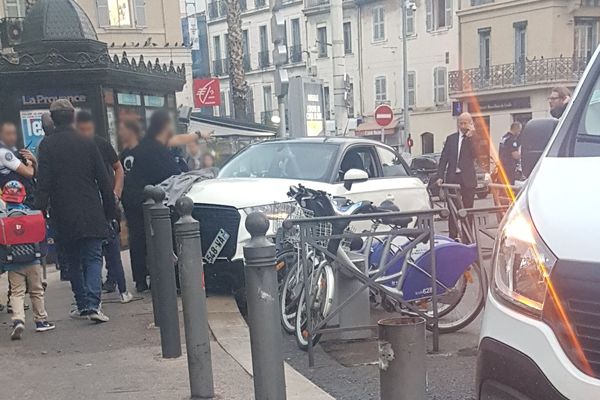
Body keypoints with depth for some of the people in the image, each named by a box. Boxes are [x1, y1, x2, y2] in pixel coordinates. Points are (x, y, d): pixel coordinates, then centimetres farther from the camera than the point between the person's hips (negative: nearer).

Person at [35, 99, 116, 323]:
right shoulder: (87, 143, 0)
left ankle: (82, 305, 18)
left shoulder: (46, 146, -2)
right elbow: (103, 180, 2)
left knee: (73, 261, 14)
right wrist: (110, 210, 9)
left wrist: (40, 212, -1)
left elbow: (43, 183, -5)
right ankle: (92, 304, -11)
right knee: (93, 258, 2)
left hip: (64, 216, 0)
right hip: (91, 214, 0)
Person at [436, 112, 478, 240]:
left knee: (467, 210, 3)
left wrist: (471, 137, -17)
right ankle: (453, 237, 11)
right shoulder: (451, 138, 11)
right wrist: (440, 177, 1)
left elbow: (476, 155, -14)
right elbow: (443, 159, 10)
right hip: (452, 178, 2)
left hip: (467, 179, -2)